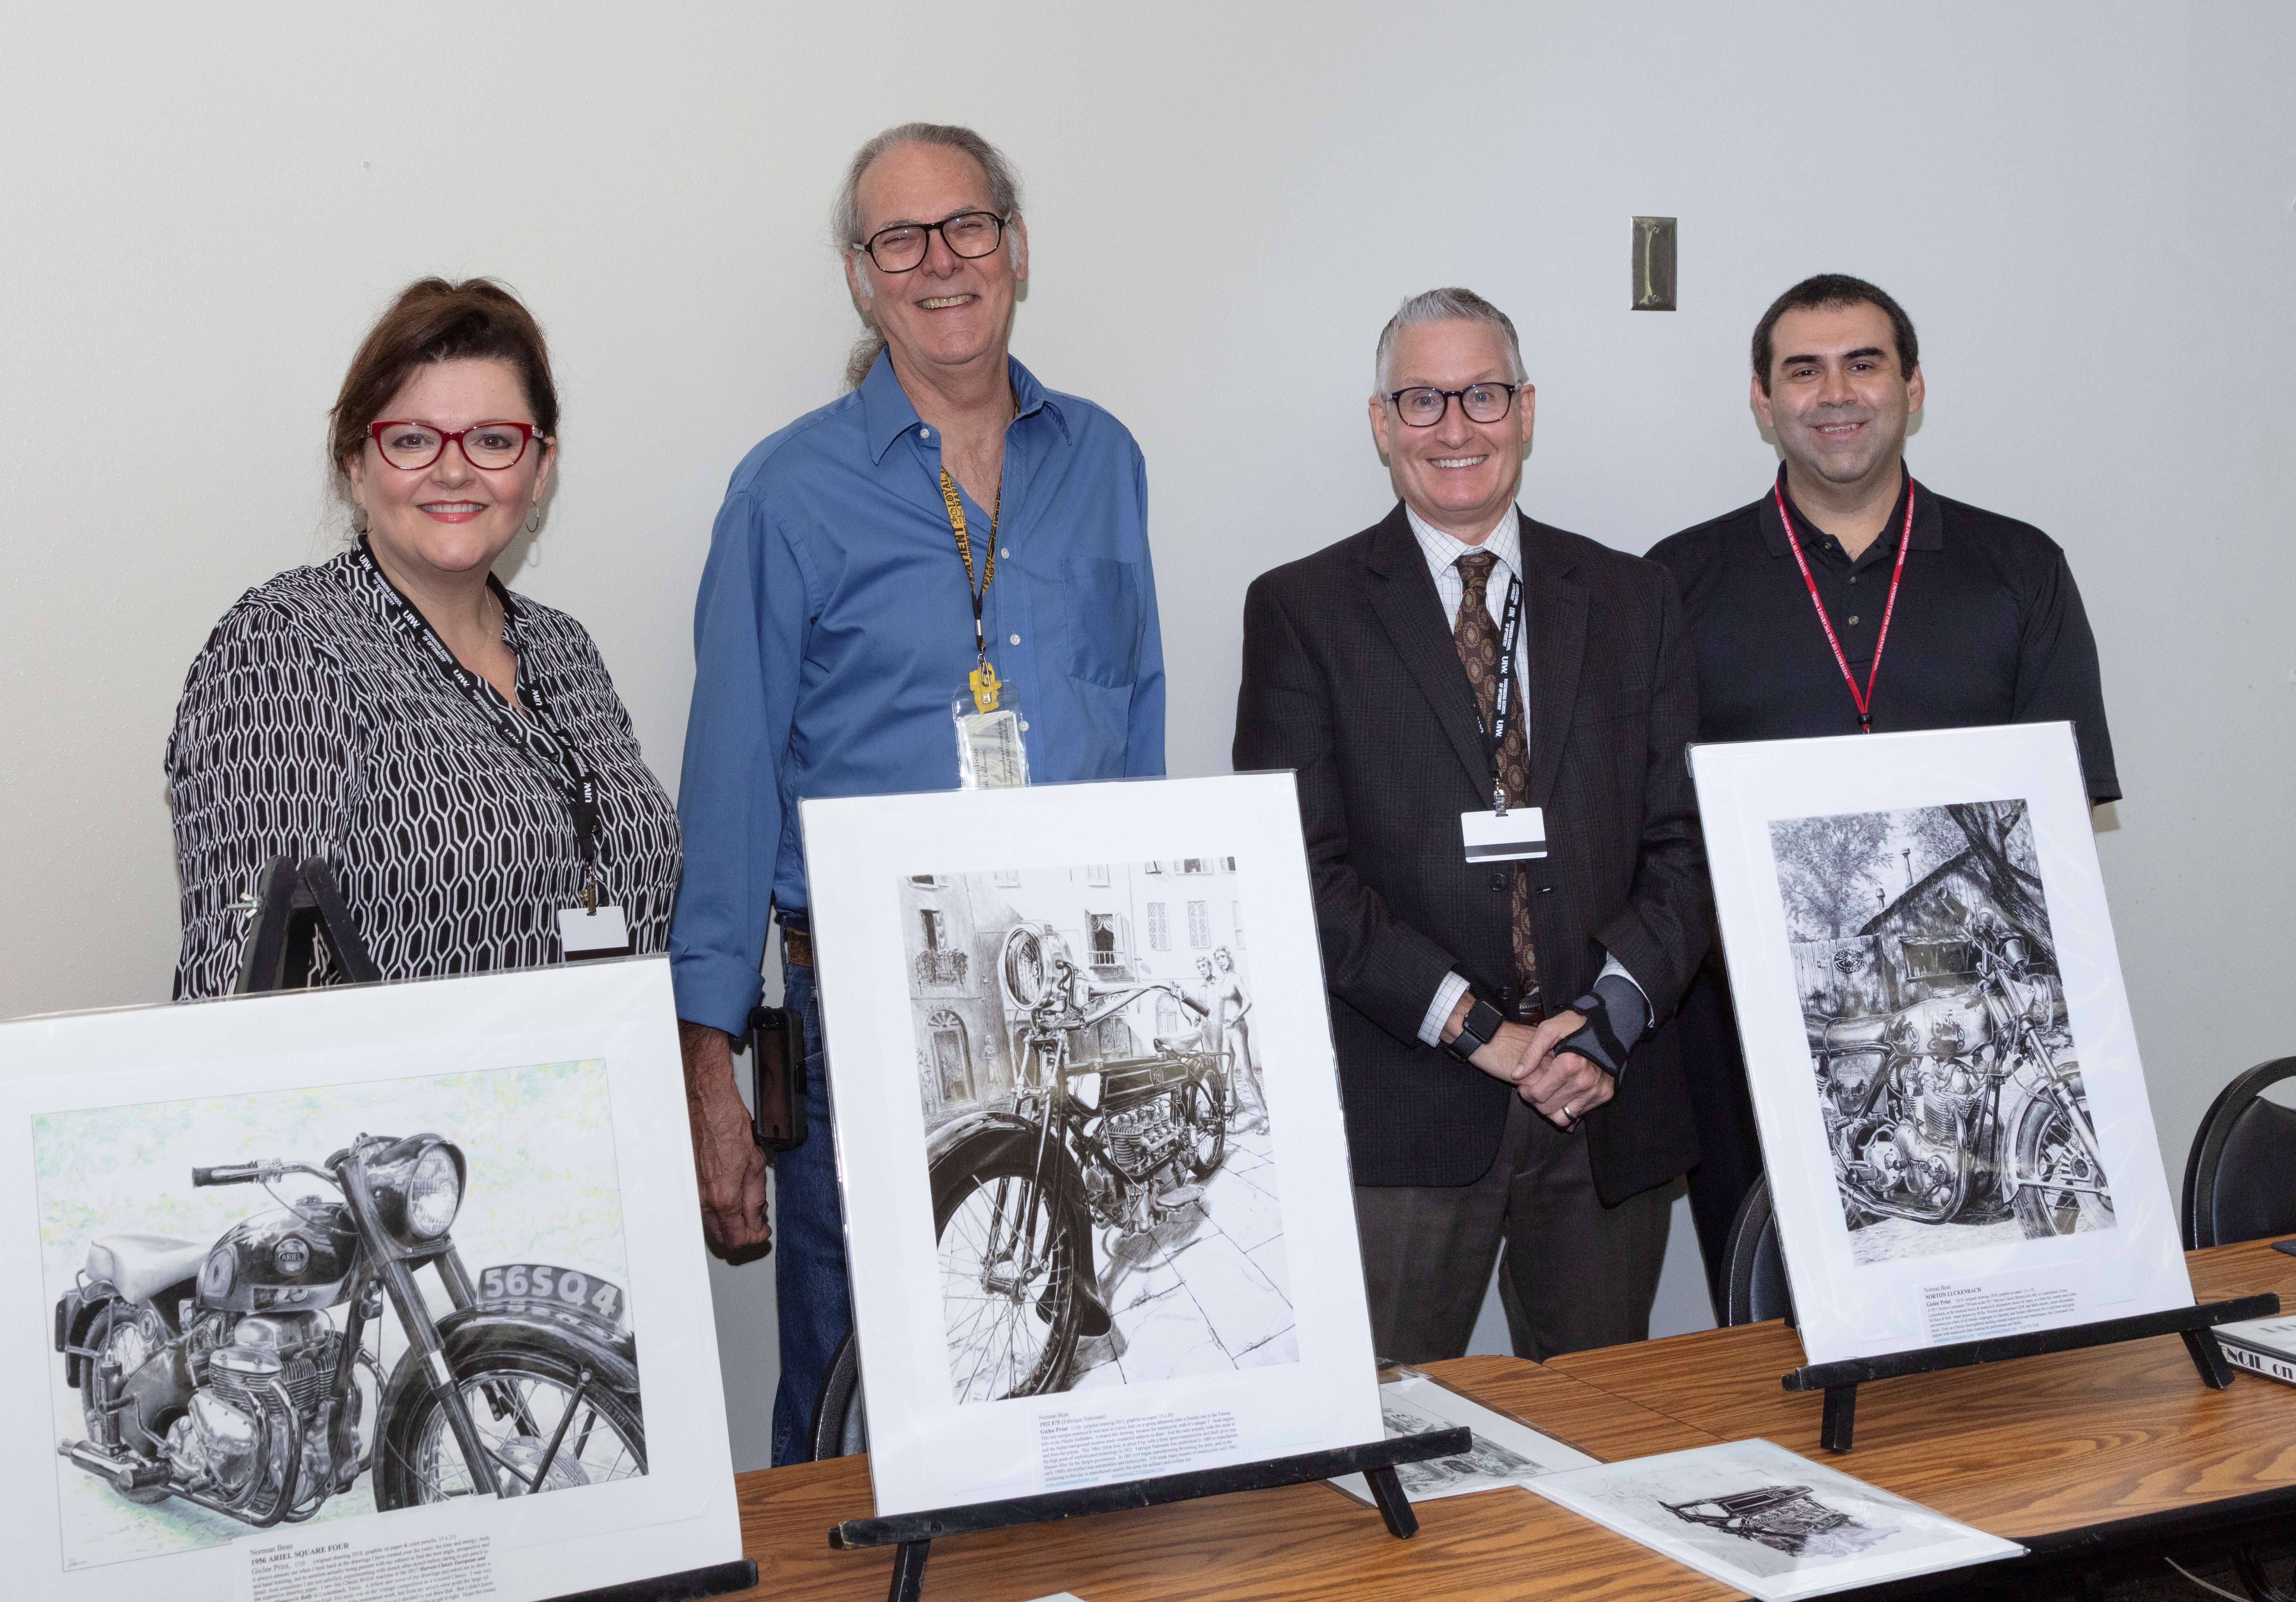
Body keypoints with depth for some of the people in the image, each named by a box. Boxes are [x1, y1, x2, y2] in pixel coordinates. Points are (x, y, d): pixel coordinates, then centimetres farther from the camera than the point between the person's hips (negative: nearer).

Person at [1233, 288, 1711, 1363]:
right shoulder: (1302, 611, 1)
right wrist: (1477, 1029, -13)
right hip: (1398, 1121, -3)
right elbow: (1303, 871, -7)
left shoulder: (1632, 600, 11)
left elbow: (1687, 841, 6)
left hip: (1608, 1108, 3)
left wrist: (1608, 1013, -10)